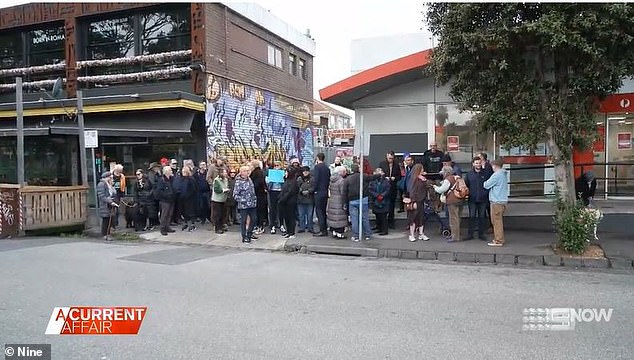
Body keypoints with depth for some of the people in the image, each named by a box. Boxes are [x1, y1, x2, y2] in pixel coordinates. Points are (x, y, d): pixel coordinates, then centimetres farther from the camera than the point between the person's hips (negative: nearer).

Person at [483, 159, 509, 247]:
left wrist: (484, 182, 9)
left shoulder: (496, 175, -15)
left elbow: (486, 185, -13)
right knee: (499, 221, 17)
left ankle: (499, 241, -1)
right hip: (503, 200, 9)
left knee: (497, 221, -4)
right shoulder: (504, 174, 14)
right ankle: (498, 238, 24)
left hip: (497, 201, -9)